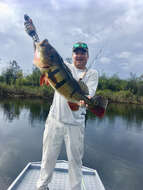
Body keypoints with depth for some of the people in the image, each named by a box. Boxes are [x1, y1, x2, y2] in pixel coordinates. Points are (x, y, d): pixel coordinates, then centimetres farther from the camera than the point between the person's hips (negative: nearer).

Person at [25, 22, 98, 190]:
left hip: (76, 124, -1)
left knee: (75, 159, 8)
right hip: (55, 119, 1)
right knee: (48, 156, 13)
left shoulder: (92, 73, 6)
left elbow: (90, 91, -10)